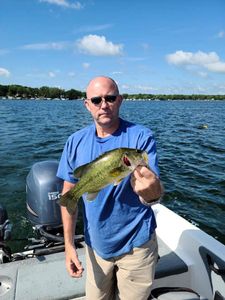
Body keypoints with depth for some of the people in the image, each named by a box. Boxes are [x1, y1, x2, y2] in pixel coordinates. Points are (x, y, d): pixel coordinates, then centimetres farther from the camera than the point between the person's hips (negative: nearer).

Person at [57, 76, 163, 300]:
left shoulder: (141, 137, -16)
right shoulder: (76, 142, -7)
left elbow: (155, 192, -23)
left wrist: (151, 191, -47)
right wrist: (69, 245, -3)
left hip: (136, 245, -2)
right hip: (96, 244, 3)